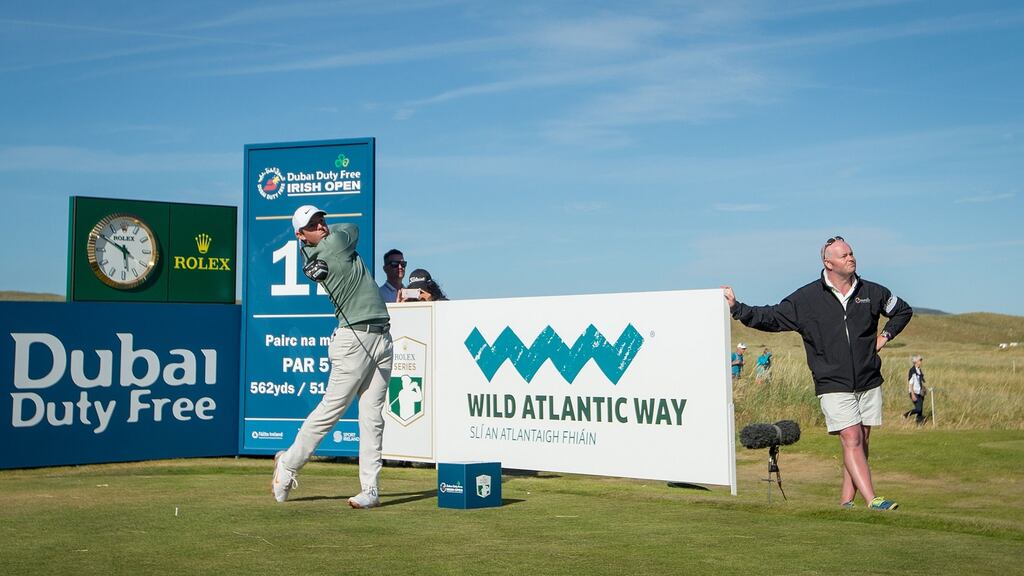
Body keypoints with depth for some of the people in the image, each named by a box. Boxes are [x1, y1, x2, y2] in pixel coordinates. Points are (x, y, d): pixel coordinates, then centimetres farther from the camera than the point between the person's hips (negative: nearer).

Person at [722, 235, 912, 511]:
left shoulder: (872, 292, 6)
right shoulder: (807, 298, -3)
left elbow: (903, 310, 24)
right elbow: (770, 317, -1)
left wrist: (885, 336, 12)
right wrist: (737, 307, -11)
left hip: (869, 384, 4)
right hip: (833, 387, -4)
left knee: (860, 443, 5)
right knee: (852, 441, -13)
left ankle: (846, 501, 13)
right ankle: (873, 501, -15)